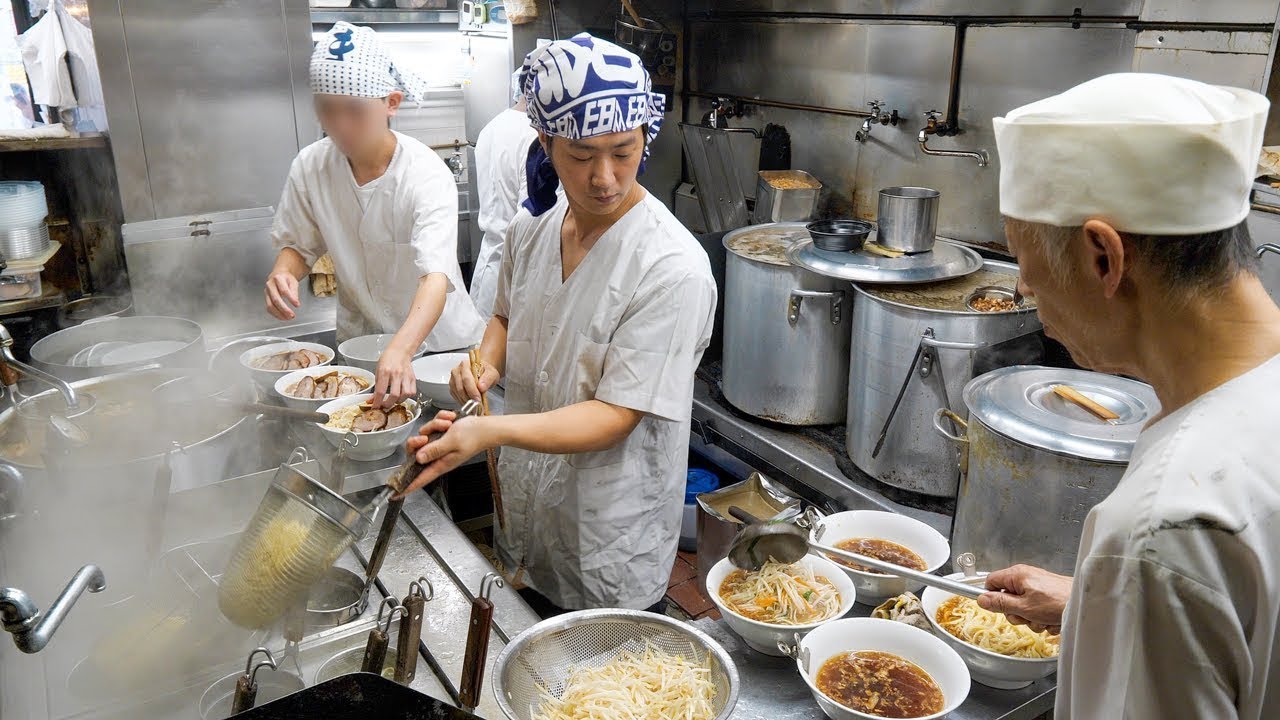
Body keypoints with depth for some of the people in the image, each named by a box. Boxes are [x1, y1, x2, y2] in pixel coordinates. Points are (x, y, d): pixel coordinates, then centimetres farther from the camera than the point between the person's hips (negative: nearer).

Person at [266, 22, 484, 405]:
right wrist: (283, 273, -20)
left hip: (436, 339, -3)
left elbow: (437, 276, -37)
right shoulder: (310, 166, -11)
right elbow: (297, 244, 4)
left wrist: (401, 350, -54)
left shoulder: (425, 173, -25)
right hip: (358, 340, 4)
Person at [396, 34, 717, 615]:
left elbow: (615, 415, -25)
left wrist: (489, 431, -37)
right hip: (526, 522, 6)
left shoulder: (673, 268, -25)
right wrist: (488, 362, -7)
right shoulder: (531, 230, -4)